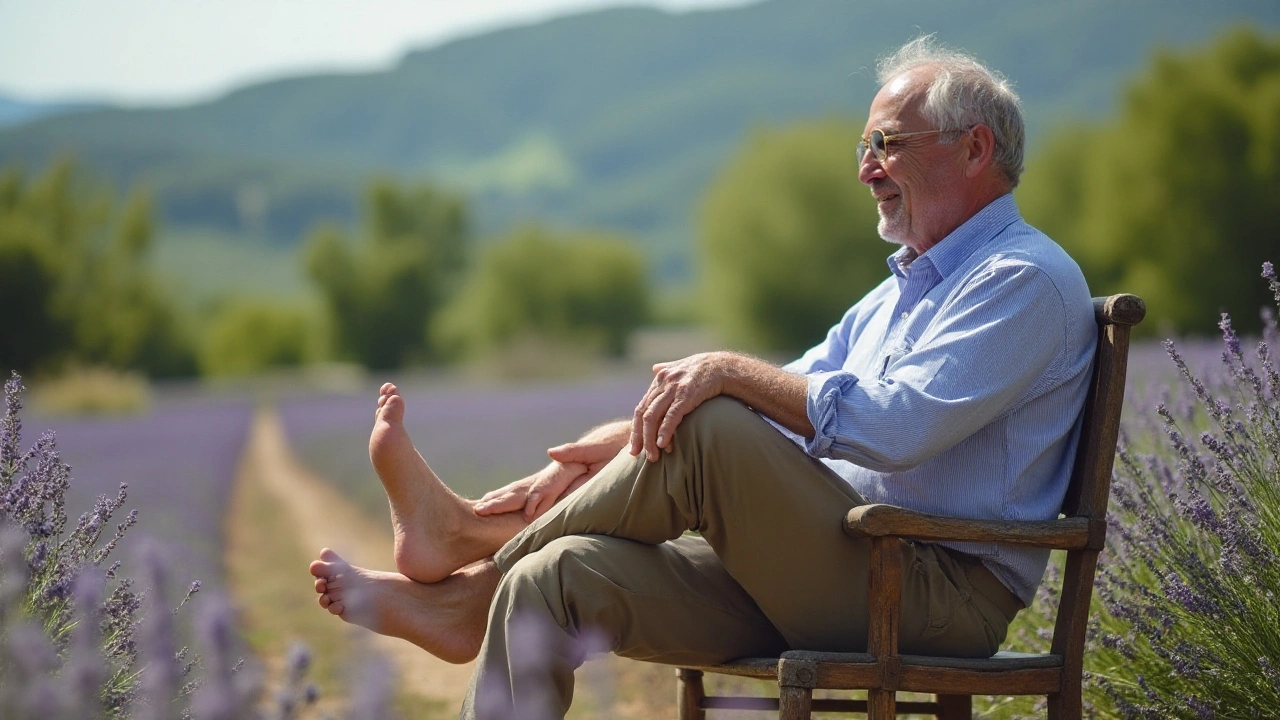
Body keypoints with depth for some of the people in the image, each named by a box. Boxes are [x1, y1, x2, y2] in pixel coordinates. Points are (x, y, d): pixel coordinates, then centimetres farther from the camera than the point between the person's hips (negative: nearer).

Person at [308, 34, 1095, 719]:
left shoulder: (1026, 280, -7)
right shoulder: (899, 292, 25)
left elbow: (896, 426, -21)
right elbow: (785, 415, 20)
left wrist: (734, 371, -18)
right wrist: (597, 455, 9)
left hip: (945, 592, -9)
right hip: (850, 575, 9)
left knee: (706, 427, -25)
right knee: (560, 574, -11)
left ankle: (473, 540, -5)